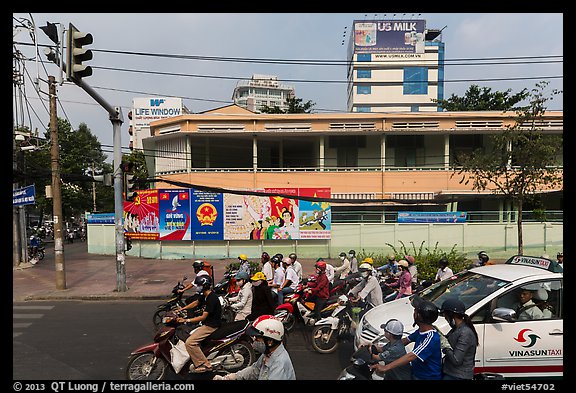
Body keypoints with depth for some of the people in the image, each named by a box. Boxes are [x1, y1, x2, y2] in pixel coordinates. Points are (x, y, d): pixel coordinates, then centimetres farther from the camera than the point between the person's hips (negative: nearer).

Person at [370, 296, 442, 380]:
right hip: (416, 372, 7)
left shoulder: (431, 338, -28)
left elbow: (411, 356, -33)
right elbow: (405, 341, 11)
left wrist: (386, 368, -37)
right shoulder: (421, 331, 0)